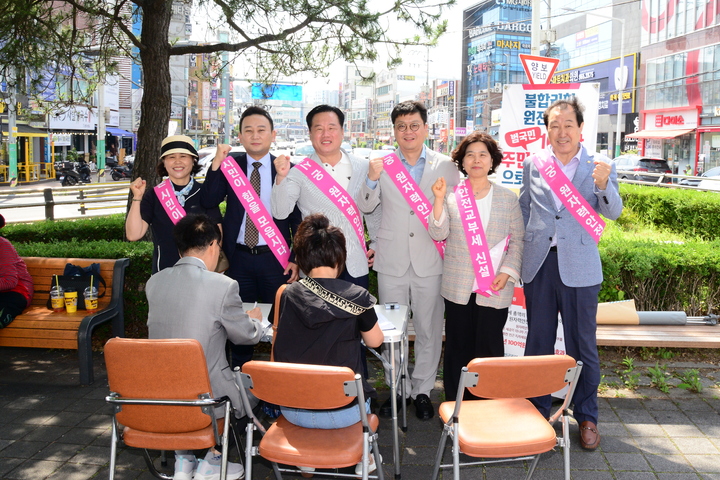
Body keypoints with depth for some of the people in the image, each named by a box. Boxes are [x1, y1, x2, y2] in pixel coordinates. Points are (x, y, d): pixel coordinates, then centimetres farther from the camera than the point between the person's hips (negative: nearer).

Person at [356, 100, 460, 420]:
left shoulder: (446, 166, 3)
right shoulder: (382, 165, 4)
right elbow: (366, 207, 4)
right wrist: (372, 179, -11)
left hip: (430, 261, -1)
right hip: (392, 261, 1)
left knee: (429, 330, 6)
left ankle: (422, 390, 22)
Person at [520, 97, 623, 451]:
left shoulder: (600, 166, 0)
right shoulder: (533, 164, 7)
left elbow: (613, 212, -9)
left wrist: (603, 183, -28)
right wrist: (518, 254, 8)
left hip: (579, 267, -2)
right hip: (539, 263, 2)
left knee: (582, 344, 5)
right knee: (538, 342, 12)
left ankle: (586, 416, 20)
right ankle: (537, 410, 26)